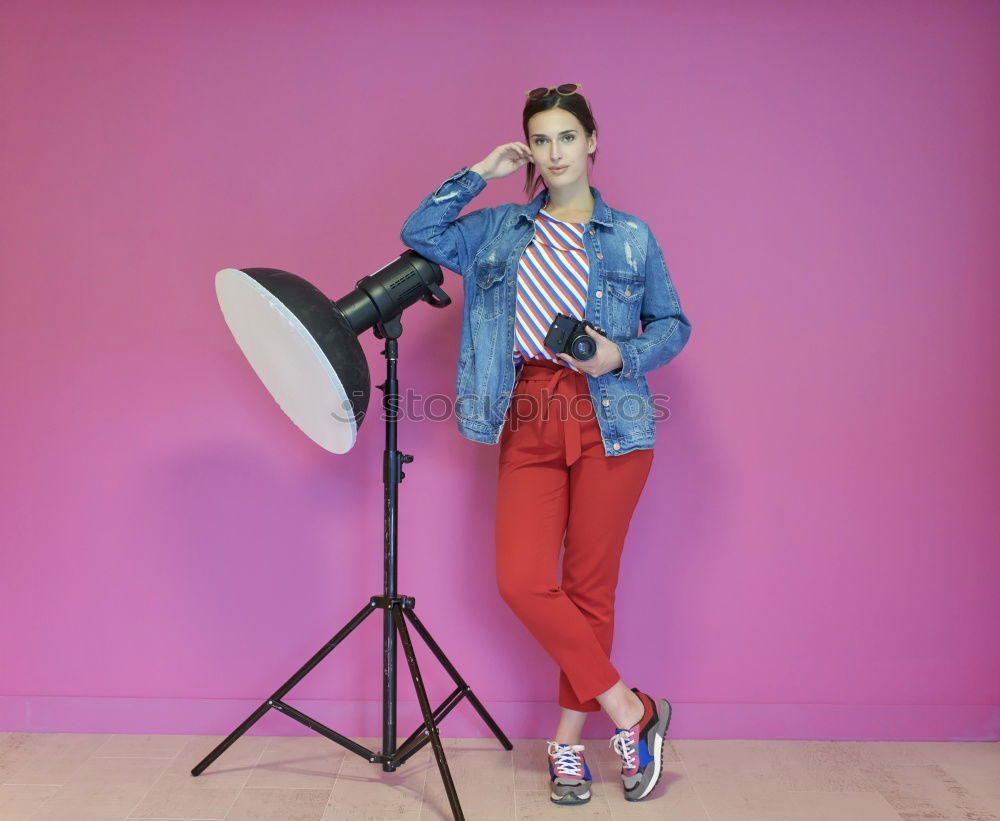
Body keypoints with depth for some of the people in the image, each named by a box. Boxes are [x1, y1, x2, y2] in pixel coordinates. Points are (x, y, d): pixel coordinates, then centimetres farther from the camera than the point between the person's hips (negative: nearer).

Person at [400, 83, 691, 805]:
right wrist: (480, 172, 8)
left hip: (609, 418, -2)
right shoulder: (500, 230, 15)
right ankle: (631, 712, 8)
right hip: (527, 420, 2)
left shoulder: (631, 237, 10)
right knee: (522, 582, -8)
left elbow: (673, 324, 12)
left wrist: (623, 355, -8)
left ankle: (569, 741, 19)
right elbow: (420, 234, 6)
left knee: (589, 585, 1)